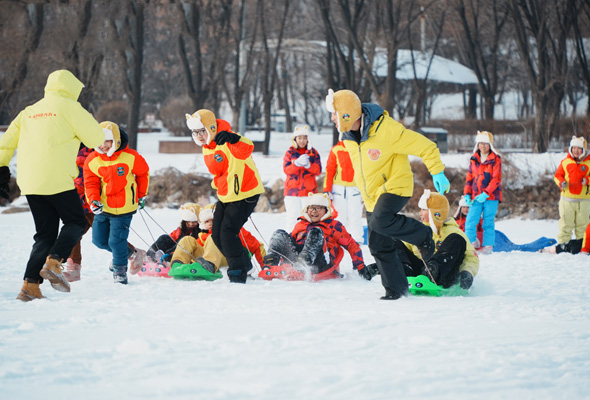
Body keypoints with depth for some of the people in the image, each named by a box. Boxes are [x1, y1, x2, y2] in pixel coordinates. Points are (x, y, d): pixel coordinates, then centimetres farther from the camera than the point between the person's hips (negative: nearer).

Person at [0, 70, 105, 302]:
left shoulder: (29, 111, 19)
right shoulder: (69, 107, 0)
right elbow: (96, 138, 0)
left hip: (29, 184, 6)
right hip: (57, 180, -6)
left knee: (45, 234, 11)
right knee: (75, 222, 10)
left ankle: (30, 285, -1)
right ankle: (53, 262, -13)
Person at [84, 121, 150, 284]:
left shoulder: (130, 157, -10)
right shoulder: (92, 160, -5)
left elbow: (143, 173, 6)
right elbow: (91, 183, -1)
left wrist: (142, 195, 12)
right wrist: (93, 201, -19)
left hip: (124, 208, -4)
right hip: (103, 208, 4)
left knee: (116, 240, -10)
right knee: (99, 240, 10)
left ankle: (120, 269, 14)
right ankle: (125, 252, 39)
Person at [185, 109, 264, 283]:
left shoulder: (227, 143, -21)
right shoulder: (207, 150, 8)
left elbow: (246, 149, -44)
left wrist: (232, 138, -61)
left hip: (246, 194, -9)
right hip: (225, 197, 9)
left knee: (228, 232, -18)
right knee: (217, 236, 8)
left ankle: (238, 273, -8)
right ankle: (245, 264, 27)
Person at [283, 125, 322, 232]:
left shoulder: (313, 153, 9)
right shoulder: (289, 153, 8)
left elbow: (318, 170, -2)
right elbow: (286, 170, -6)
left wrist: (308, 165, -21)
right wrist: (297, 163, -24)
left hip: (309, 191, 0)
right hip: (292, 191, 0)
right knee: (292, 218, -2)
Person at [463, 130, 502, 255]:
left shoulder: (496, 159, -2)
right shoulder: (474, 159, 12)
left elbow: (496, 179, -8)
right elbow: (469, 177, 17)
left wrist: (486, 193, -17)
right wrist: (467, 194, 6)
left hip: (491, 197, -4)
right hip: (476, 197, 4)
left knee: (488, 222, -1)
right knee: (470, 220, -5)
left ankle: (488, 246, 6)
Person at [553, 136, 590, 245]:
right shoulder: (565, 162, 7)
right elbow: (558, 175, 12)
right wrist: (561, 182, -8)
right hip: (567, 199, 0)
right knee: (565, 224, 1)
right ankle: (562, 243, 8)